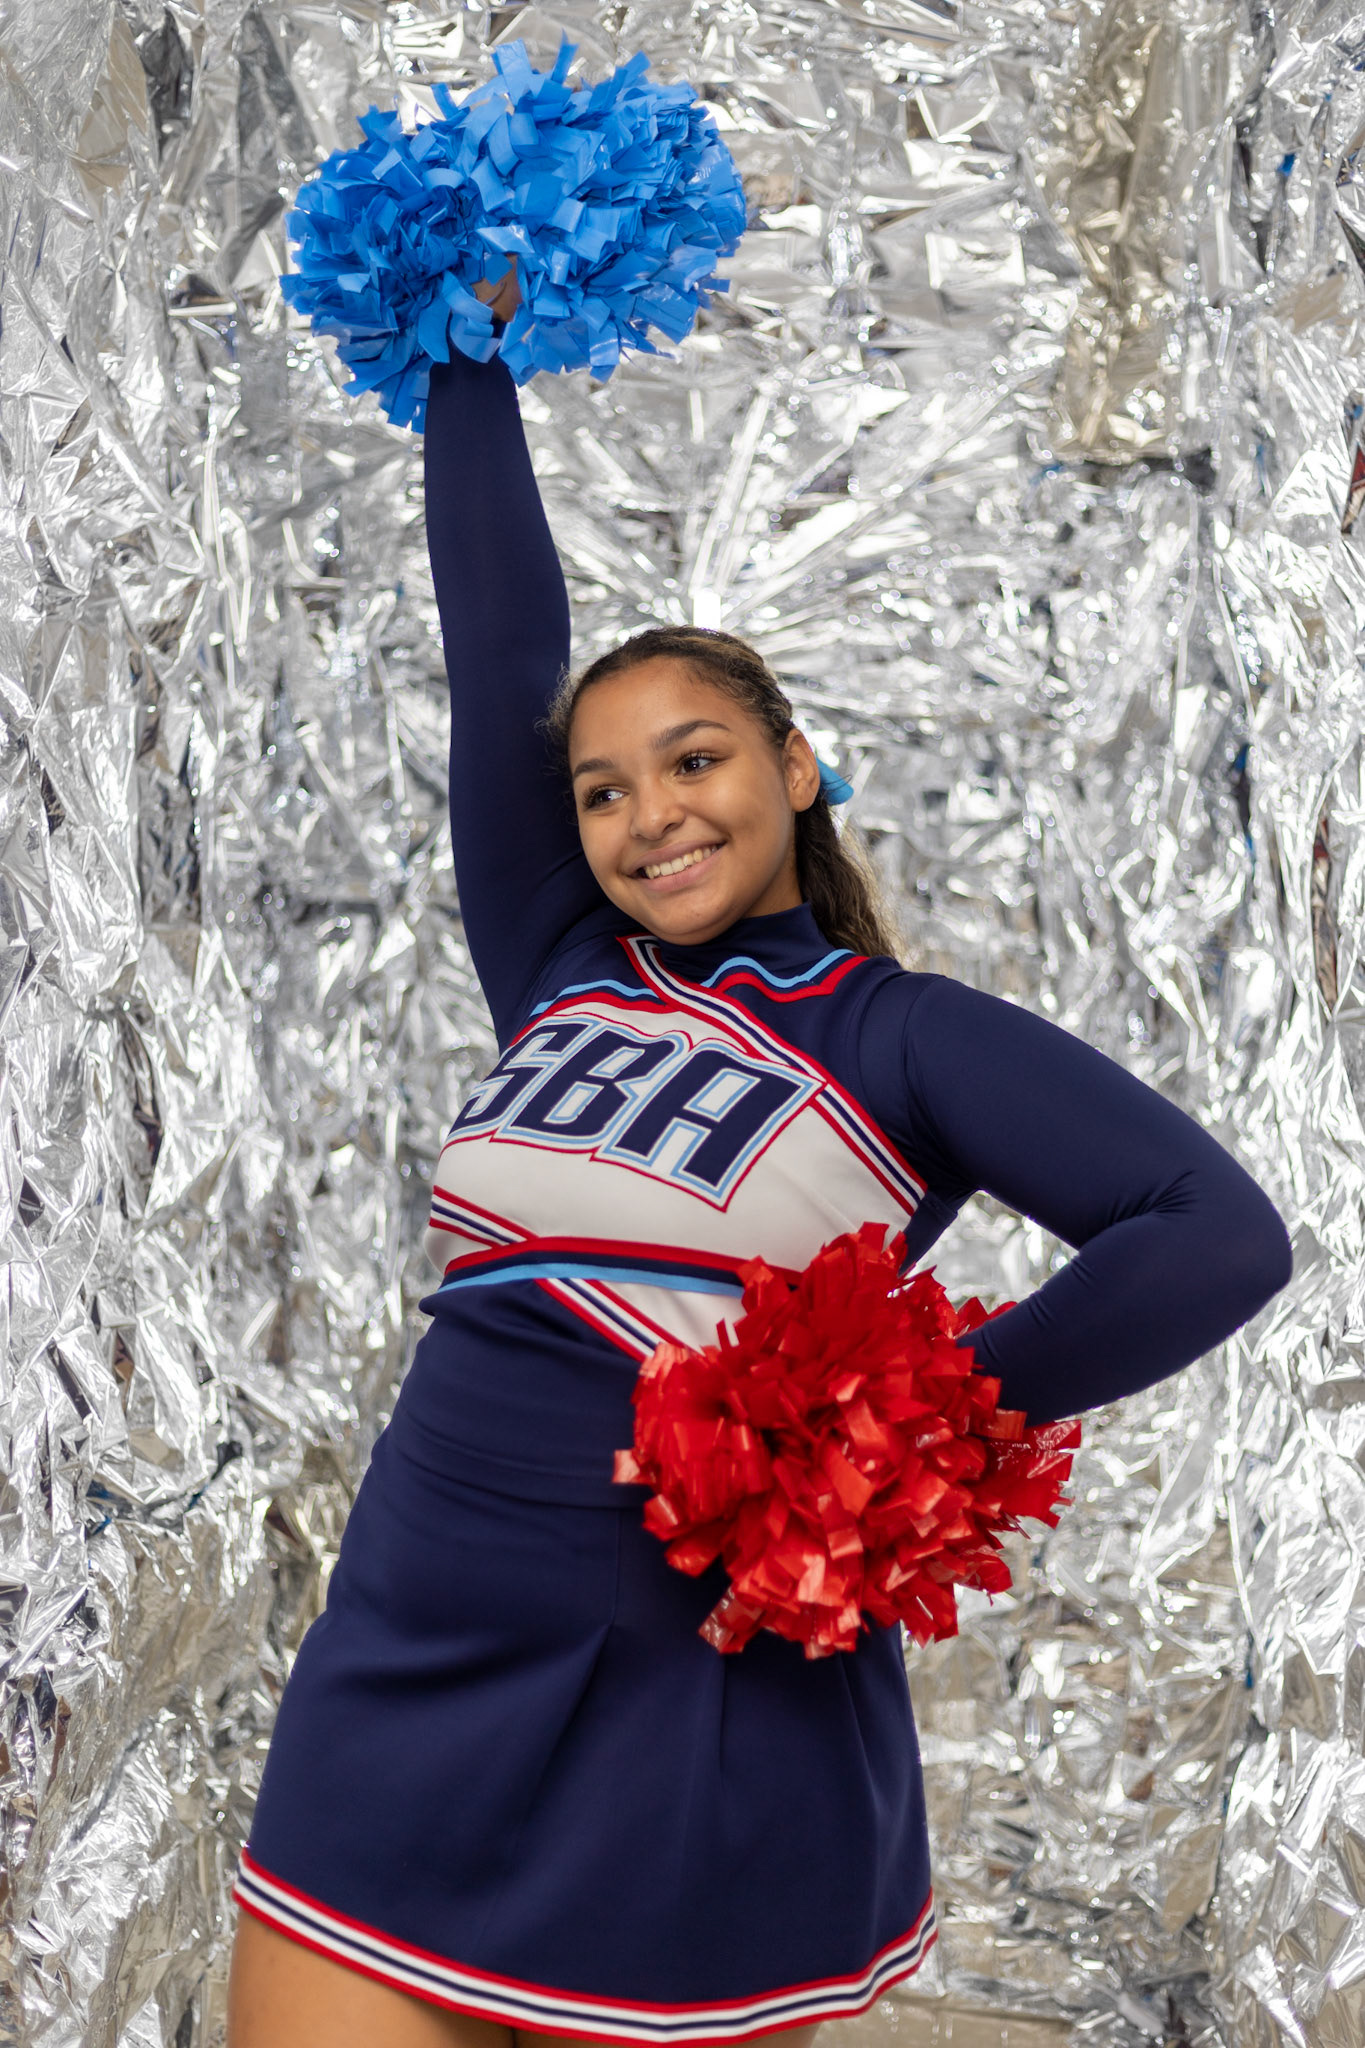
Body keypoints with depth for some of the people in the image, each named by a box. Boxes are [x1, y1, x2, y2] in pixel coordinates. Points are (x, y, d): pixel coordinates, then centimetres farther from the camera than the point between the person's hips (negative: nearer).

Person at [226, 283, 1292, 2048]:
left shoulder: (905, 1041, -1)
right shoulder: (557, 976, 11)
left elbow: (1219, 1237, -13)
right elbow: (498, 641, 13)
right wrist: (470, 353, 15)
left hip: (700, 1740, -4)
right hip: (404, 1690, 4)